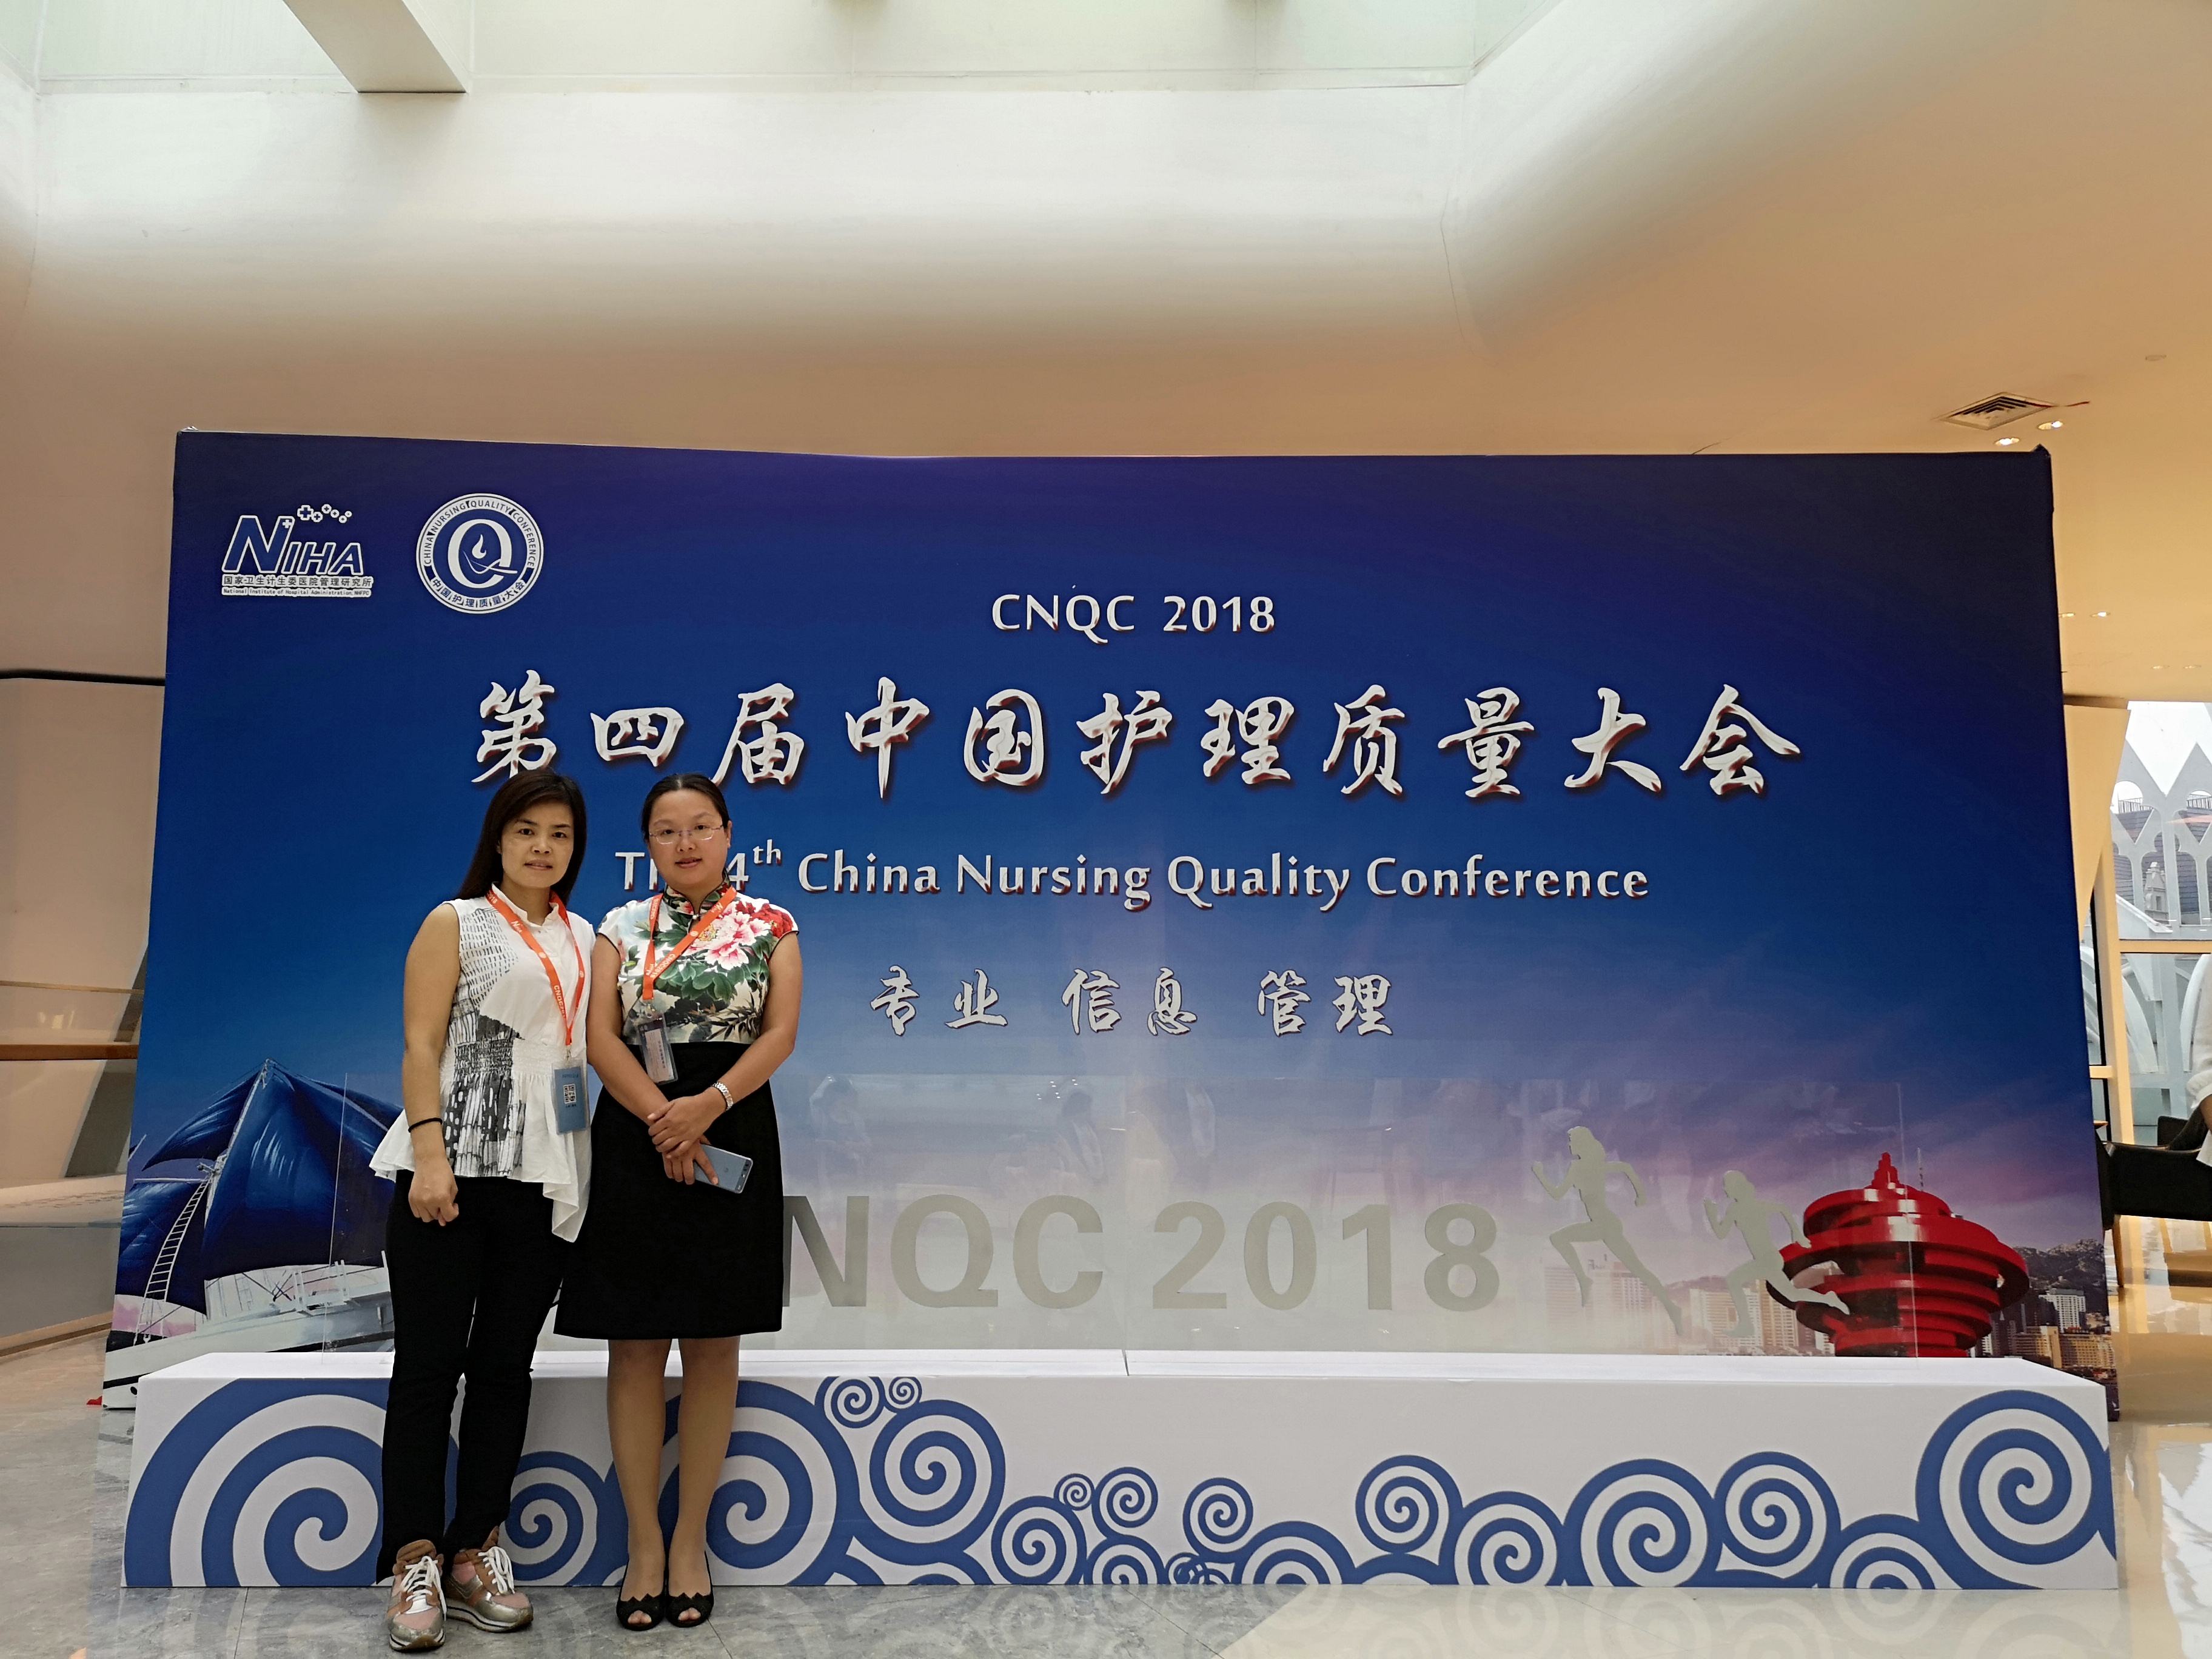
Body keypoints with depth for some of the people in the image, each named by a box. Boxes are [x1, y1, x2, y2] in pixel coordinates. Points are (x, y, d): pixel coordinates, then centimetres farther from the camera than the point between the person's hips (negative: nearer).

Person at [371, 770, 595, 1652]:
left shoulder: (584, 940, 15)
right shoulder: (455, 923, 3)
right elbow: (421, 1045, -5)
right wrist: (429, 1154, -16)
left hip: (544, 1175, 4)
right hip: (454, 1170, -4)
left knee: (505, 1366, 9)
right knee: (429, 1363, 0)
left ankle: (475, 1549, 18)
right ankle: (415, 1560, 8)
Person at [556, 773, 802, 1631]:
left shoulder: (770, 926, 6)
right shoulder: (621, 927, 9)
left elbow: (781, 1031, -4)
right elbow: (601, 1038, -1)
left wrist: (708, 1104, -19)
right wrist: (665, 1122, -15)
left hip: (732, 1136, -1)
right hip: (634, 1139, 1)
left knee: (713, 1344, 4)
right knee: (635, 1346, 3)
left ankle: (691, 1540, 16)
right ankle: (643, 1542, 14)